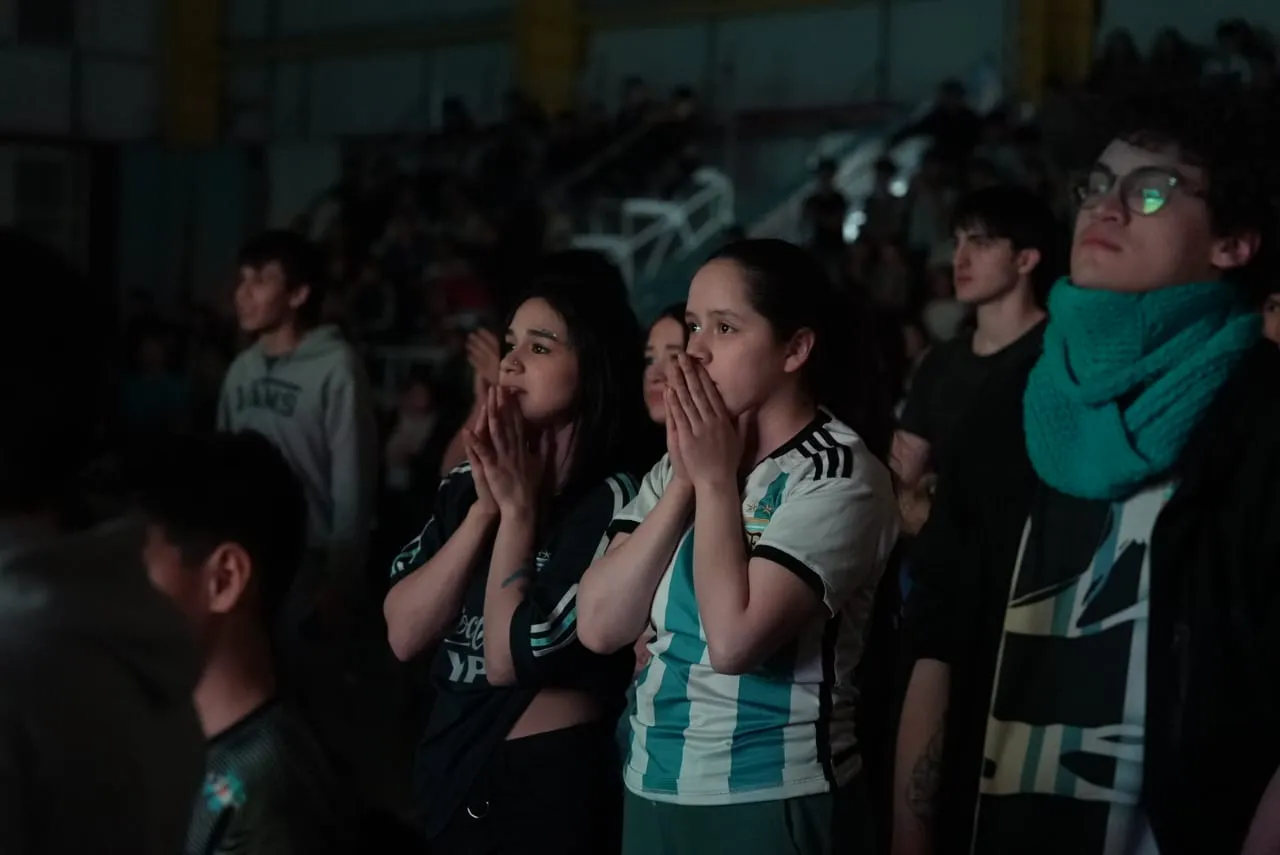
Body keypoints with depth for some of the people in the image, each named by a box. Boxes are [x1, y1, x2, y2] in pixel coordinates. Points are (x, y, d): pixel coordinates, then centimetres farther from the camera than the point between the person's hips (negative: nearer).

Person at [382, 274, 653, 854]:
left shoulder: (613, 500, -16)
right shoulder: (468, 484, 4)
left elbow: (510, 658, -20)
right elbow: (402, 636, -6)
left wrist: (519, 507, -14)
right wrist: (485, 508, -13)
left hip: (550, 784, -6)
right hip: (447, 771, 6)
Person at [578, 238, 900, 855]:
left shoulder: (840, 475, -13)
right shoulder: (683, 460, 7)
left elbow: (732, 640, -25)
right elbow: (599, 627, -4)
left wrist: (717, 480, -15)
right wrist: (686, 480, -9)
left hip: (768, 805, -6)